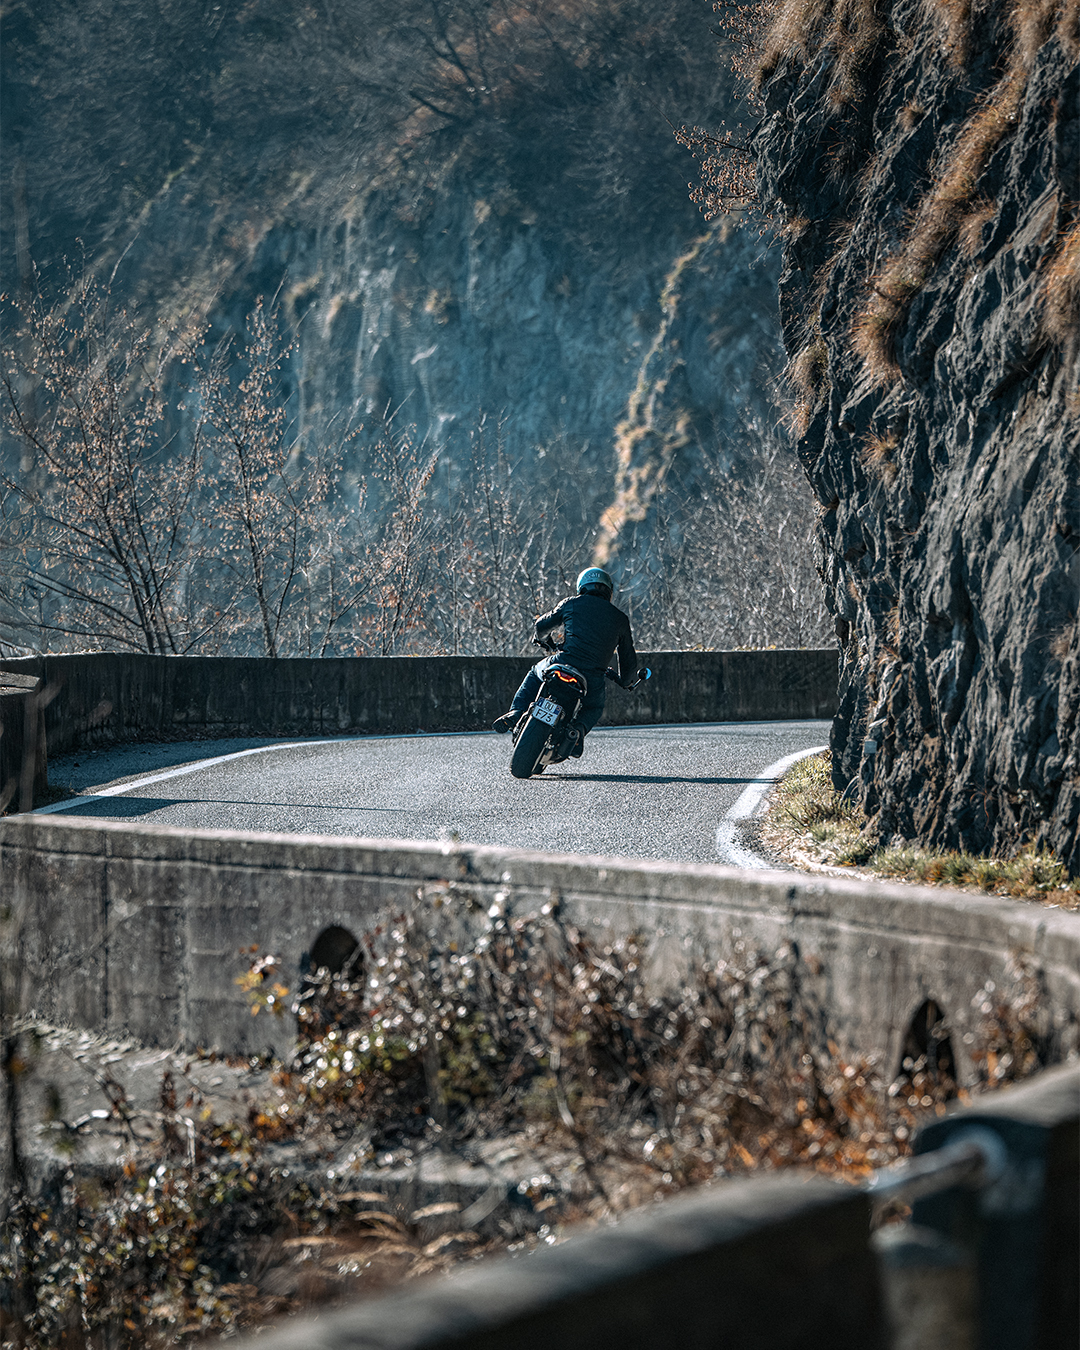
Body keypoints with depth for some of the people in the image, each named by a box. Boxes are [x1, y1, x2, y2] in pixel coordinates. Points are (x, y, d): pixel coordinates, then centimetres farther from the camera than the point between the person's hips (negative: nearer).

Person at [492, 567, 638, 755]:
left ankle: (515, 713, 11)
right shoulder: (620, 619, 16)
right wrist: (623, 682, 44)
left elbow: (541, 625, 26)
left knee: (535, 673, 34)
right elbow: (629, 662, 22)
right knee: (594, 707, 34)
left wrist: (539, 637, 51)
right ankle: (578, 729, -1)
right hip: (593, 679, 1)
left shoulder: (572, 603, 13)